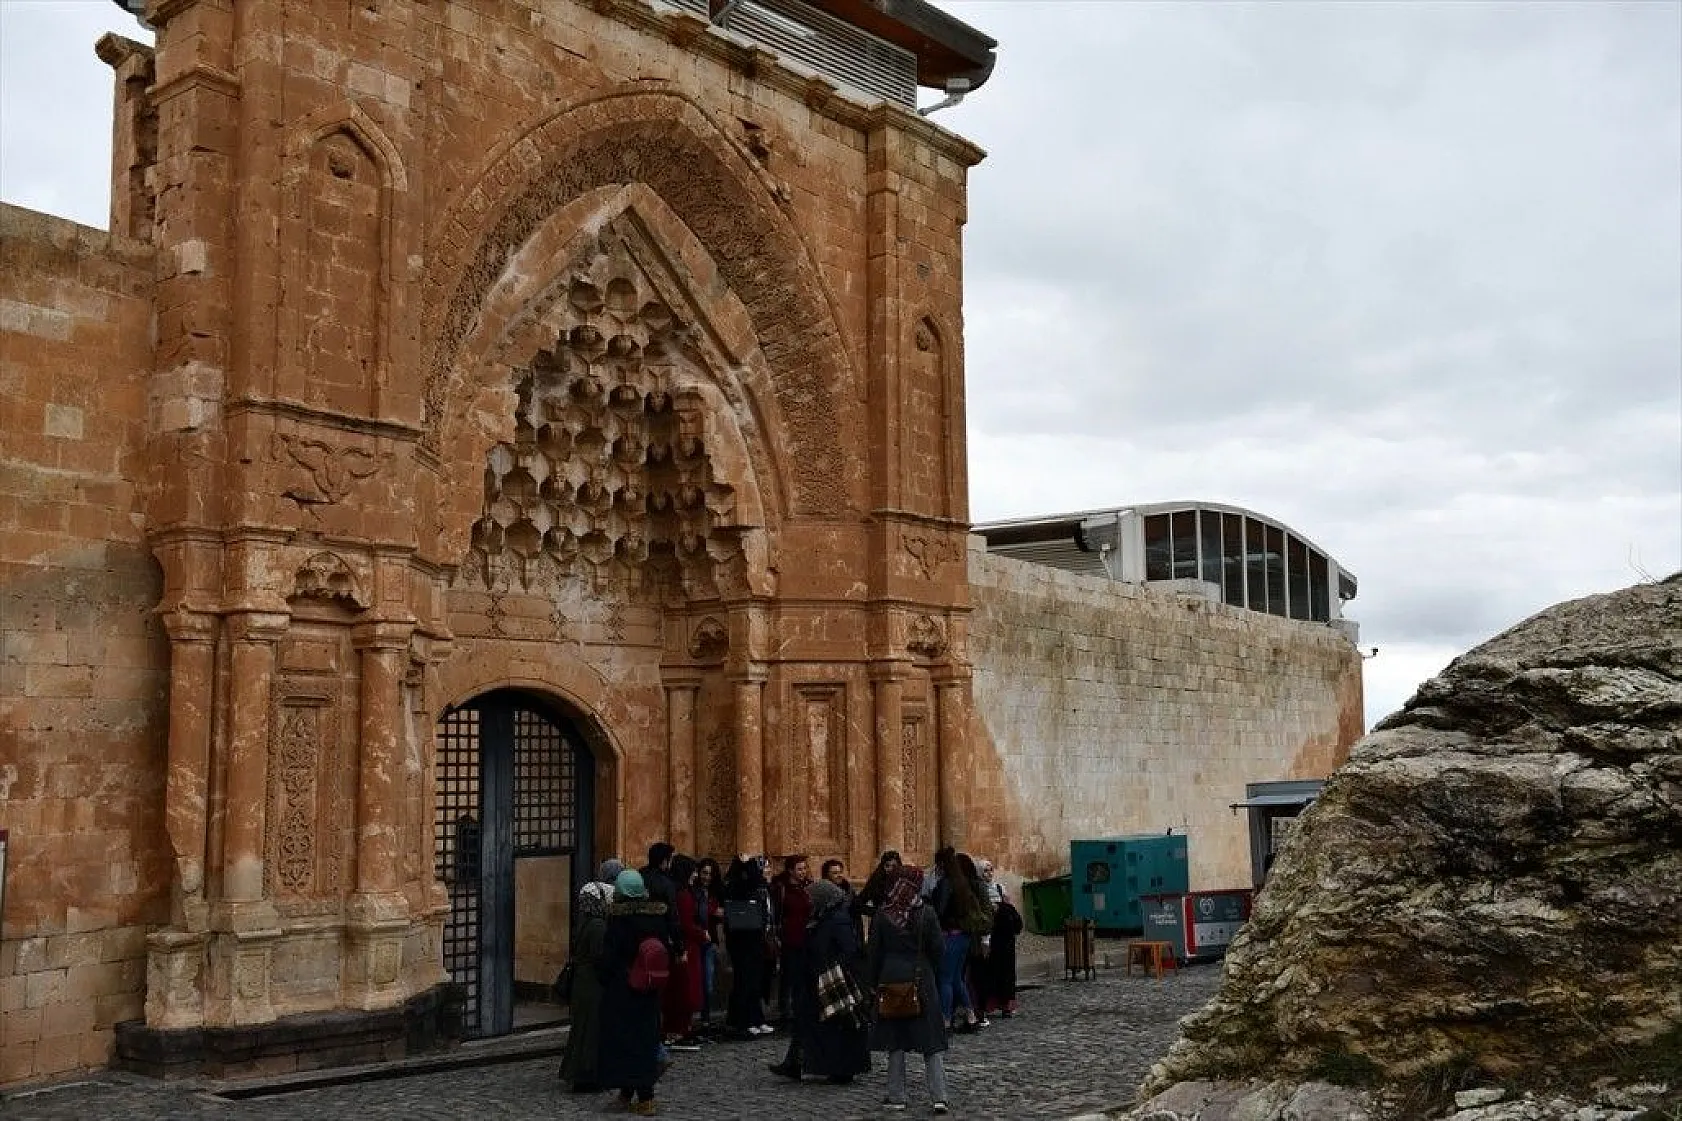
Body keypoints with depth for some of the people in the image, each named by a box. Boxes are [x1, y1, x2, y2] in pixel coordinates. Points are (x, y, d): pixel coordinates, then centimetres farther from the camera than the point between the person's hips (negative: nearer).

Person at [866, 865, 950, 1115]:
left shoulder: (882, 915, -5)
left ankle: (896, 1097, 12)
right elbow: (939, 949, -4)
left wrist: (874, 982, 9)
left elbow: (875, 951, 0)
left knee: (895, 1040, 9)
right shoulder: (926, 913, -8)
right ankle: (939, 1097, 0)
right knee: (931, 1039, 5)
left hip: (891, 981, 1)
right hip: (922, 980, -1)